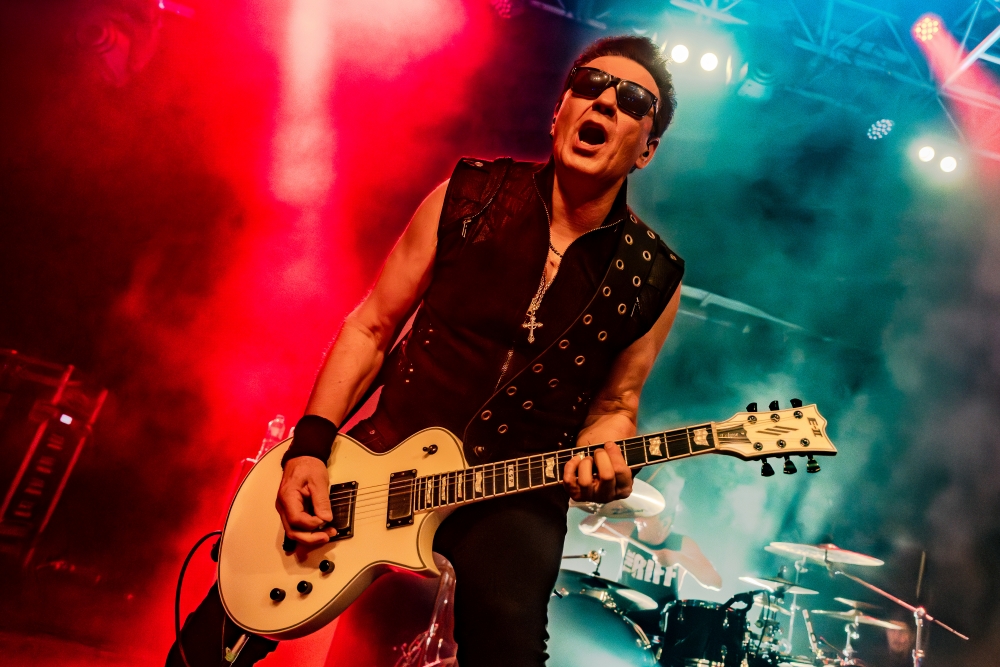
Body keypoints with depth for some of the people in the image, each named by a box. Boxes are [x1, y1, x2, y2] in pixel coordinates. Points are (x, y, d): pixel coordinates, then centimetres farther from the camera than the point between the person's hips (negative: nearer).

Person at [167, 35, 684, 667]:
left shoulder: (653, 279, -2)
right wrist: (311, 448, -8)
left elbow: (615, 399, 10)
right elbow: (371, 327, 1)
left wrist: (600, 457, -13)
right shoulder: (471, 195, -3)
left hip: (513, 499, 0)